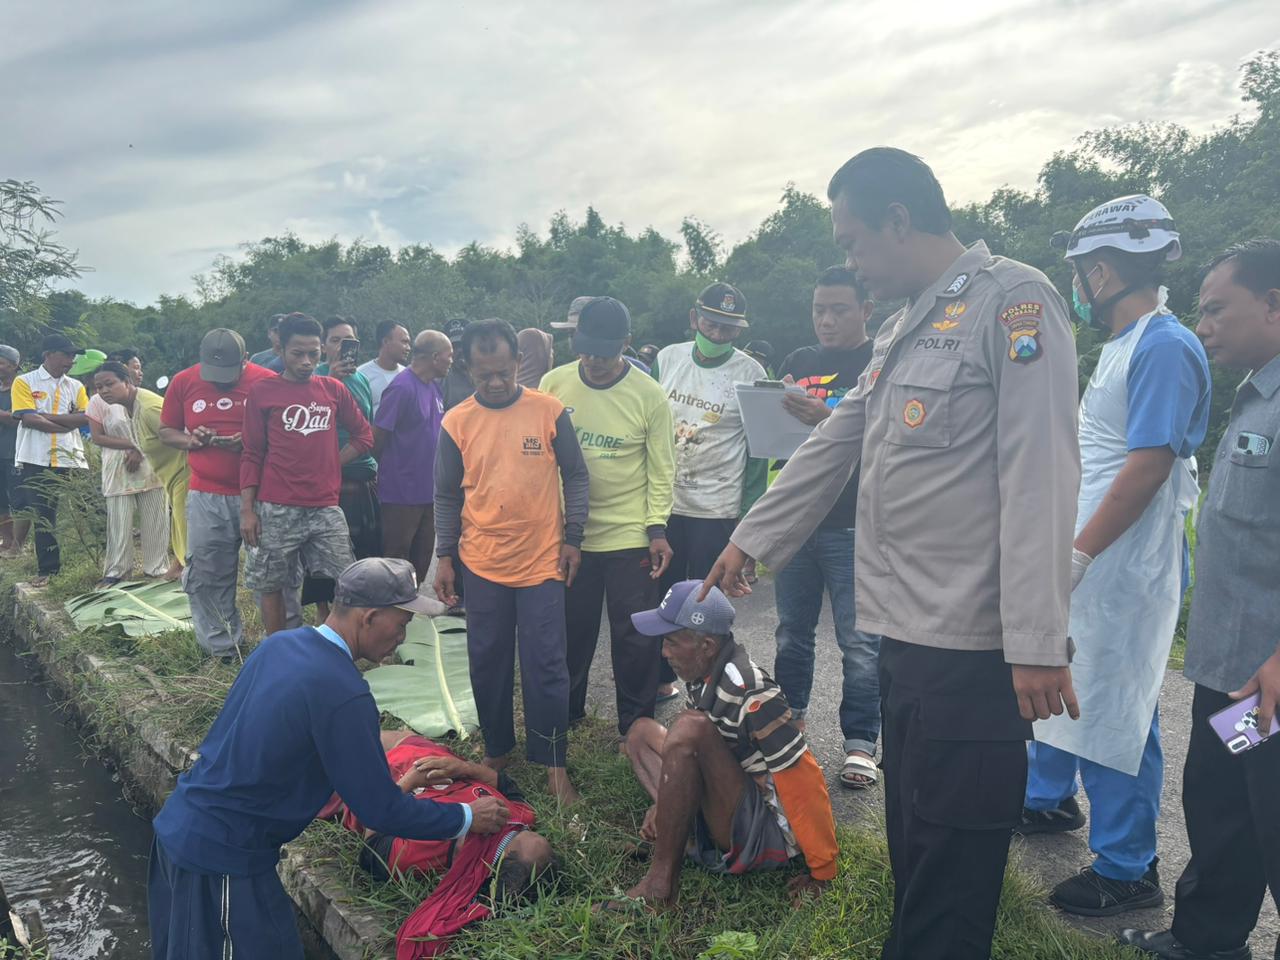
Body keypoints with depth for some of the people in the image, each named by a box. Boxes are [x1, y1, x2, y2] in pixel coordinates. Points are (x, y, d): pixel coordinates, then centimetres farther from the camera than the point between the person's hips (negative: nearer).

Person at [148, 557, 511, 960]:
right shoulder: (341, 693, -25)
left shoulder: (281, 643, 1)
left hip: (177, 825, 9)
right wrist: (467, 818, -4)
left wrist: (390, 783, 21)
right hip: (222, 857, -9)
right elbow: (381, 811, -19)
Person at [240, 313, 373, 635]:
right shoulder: (261, 391, 1)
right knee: (271, 586, 6)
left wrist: (331, 464, 3)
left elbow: (364, 436, 16)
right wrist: (246, 509, -5)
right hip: (276, 510, -2)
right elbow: (251, 455, 1)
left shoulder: (333, 389, 8)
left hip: (326, 508, 2)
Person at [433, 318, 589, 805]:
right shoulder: (456, 422, 0)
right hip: (482, 564, 2)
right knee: (488, 663, 12)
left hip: (543, 562, -2)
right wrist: (444, 557, 3)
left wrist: (572, 538, -2)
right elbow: (447, 496, 7)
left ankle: (552, 761, 14)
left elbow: (575, 477, 3)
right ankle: (496, 747, 29)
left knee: (545, 665, 2)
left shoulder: (549, 411, -5)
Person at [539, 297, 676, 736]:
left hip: (630, 538, -2)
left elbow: (661, 469, -4)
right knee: (571, 630, 16)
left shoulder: (649, 395, -8)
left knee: (635, 637, 5)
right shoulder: (554, 384, -2)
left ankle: (636, 725, 22)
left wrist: (657, 528, -10)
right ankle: (565, 711, 35)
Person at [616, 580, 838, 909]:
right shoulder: (705, 676, 2)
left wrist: (822, 873, -18)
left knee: (689, 728, -29)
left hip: (771, 837, -10)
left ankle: (659, 883, -21)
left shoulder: (751, 692, -25)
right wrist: (665, 804, 6)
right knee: (642, 732, 14)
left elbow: (803, 780, -24)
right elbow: (692, 757, 18)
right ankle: (681, 838, -6)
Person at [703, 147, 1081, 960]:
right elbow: (834, 448, 24)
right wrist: (750, 541, 27)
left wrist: (1038, 642, -21)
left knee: (951, 876, 1)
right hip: (908, 631, 8)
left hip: (974, 645, -8)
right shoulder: (903, 328, 18)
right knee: (912, 850, 18)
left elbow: (1040, 476, -17)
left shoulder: (1013, 301, -9)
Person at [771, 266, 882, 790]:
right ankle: (789, 719, 31)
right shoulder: (798, 362, 14)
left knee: (859, 642, -1)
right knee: (792, 632, 15)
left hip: (854, 525, -5)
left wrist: (832, 419, -26)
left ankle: (860, 742, 10)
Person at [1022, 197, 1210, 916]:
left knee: (1115, 713, -1)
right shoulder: (1124, 344, 14)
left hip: (1123, 566, -10)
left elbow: (1149, 463, -23)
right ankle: (1050, 800, 40)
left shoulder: (1164, 348, -17)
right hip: (1083, 556, 10)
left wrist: (1079, 554, -24)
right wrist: (1067, 549, 20)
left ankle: (1128, 870, 13)